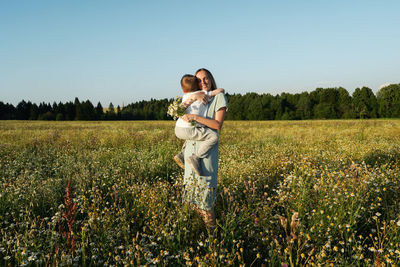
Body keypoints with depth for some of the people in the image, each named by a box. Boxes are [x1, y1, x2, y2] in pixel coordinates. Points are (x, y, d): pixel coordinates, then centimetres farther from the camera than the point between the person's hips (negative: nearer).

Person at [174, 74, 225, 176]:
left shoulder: (185, 96, 15)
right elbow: (221, 90, 0)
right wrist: (220, 91, 25)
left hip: (178, 129, 8)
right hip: (187, 130, -8)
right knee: (214, 136, -12)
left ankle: (181, 155, 26)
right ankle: (195, 158, -18)